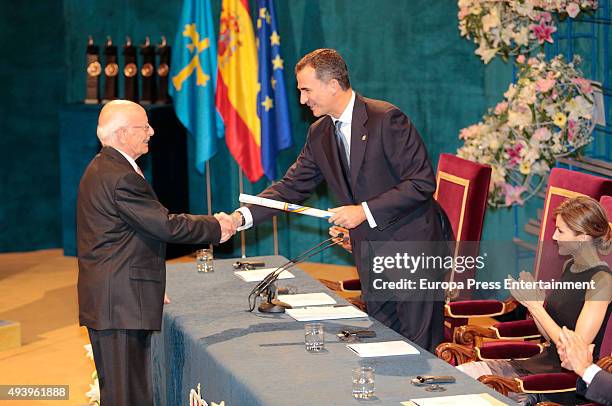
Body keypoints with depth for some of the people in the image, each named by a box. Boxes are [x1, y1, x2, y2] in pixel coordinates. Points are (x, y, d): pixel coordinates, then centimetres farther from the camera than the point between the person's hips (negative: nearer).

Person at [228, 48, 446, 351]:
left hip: (412, 246, -7)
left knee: (419, 346, -4)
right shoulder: (319, 134, 6)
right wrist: (242, 217, -6)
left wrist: (365, 211, -20)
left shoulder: (387, 119, -16)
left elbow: (422, 182, -18)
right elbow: (292, 187, 9)